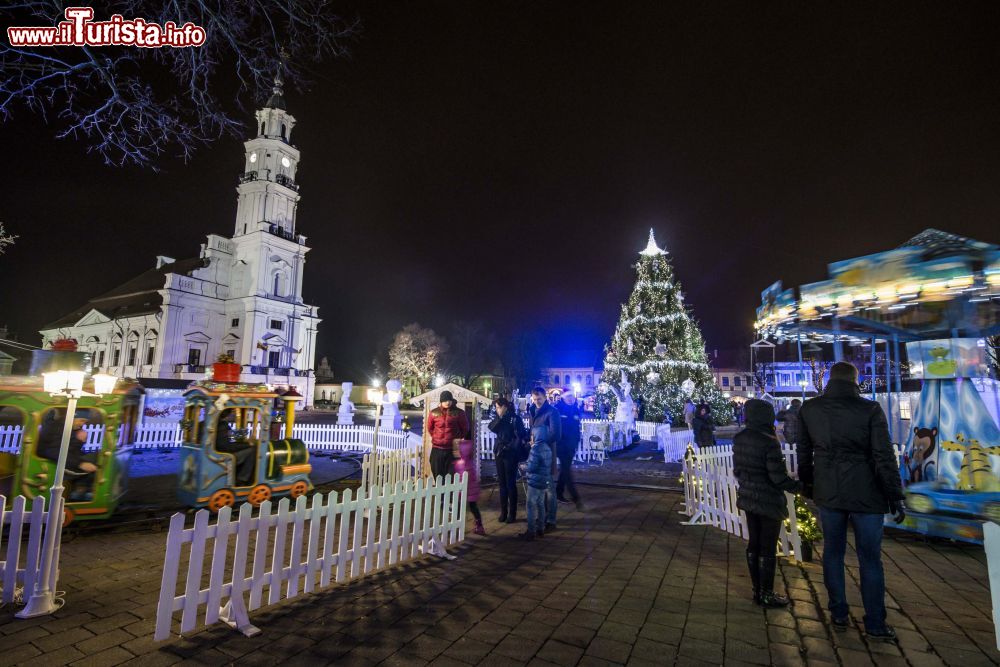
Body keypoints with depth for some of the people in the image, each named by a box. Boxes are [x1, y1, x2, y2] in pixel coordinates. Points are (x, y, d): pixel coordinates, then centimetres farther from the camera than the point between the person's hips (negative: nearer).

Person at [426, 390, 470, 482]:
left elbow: (465, 428, 8)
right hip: (437, 448, 2)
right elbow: (430, 428, 16)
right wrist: (436, 437, 12)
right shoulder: (434, 413, 0)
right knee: (438, 475, 8)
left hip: (452, 449, -2)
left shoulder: (459, 413, -4)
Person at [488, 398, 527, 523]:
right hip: (499, 454, 6)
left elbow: (520, 436, -10)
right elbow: (492, 427, -6)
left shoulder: (515, 418, -8)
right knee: (502, 483, 9)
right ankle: (503, 512, 18)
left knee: (510, 484, 0)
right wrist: (500, 417, -15)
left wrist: (512, 449, -11)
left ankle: (512, 514, 9)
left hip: (510, 455, -6)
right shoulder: (500, 419, 10)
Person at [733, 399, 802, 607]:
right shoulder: (769, 442, -22)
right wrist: (799, 487, -5)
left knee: (754, 544, 16)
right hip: (769, 501, -7)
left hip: (747, 498, 7)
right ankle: (766, 595, 17)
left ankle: (757, 590, 26)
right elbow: (778, 477, -21)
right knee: (768, 548, 6)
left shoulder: (739, 439, 0)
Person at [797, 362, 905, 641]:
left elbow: (803, 452, 8)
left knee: (833, 552, 14)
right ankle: (875, 624, 19)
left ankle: (839, 615, 24)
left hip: (827, 493, 2)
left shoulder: (809, 409, -1)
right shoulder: (870, 409, -10)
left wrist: (807, 483, 21)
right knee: (870, 558, 10)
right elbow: (884, 458, -10)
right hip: (865, 494, -2)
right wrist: (895, 497, -2)